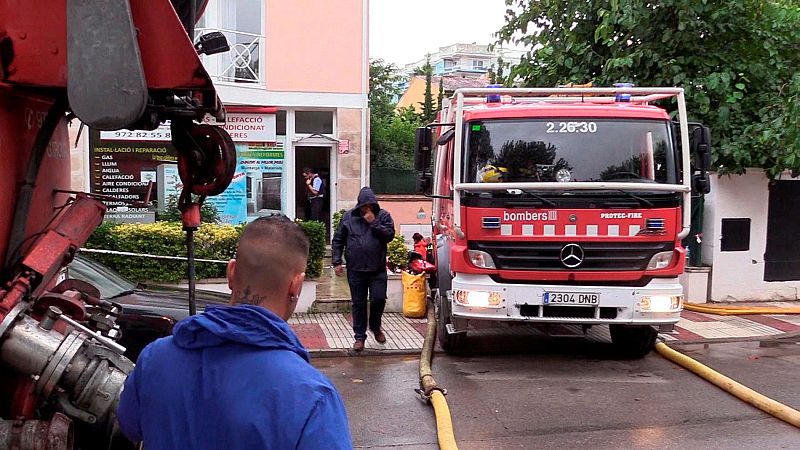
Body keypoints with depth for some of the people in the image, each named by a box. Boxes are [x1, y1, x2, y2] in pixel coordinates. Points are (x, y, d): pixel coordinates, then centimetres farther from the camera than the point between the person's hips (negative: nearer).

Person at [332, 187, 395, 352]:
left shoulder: (383, 216, 2)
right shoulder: (348, 217, 3)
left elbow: (389, 236, -10)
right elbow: (337, 241, 6)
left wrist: (374, 222, -16)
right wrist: (336, 262, 0)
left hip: (378, 270, 0)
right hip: (355, 270, 1)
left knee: (379, 299, -4)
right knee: (358, 304, 6)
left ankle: (375, 326, 25)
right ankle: (359, 336, 16)